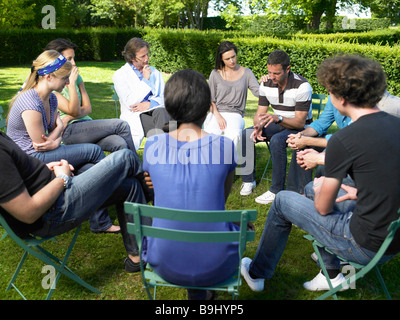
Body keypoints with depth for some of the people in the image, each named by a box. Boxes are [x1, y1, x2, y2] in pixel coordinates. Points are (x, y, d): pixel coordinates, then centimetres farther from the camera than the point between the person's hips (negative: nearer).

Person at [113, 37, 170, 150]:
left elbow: (164, 98, 13)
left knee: (161, 112, -35)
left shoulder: (155, 72, 21)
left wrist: (149, 104, -8)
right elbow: (129, 103, -6)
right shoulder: (119, 75, 7)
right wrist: (145, 80, -5)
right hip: (135, 116, -4)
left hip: (154, 110, 4)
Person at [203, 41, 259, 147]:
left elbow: (258, 92, 2)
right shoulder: (215, 74, 10)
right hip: (216, 114, 0)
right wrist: (218, 116, -8)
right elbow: (210, 99, 9)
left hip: (235, 115, 0)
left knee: (234, 136, -35)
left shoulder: (246, 73, 12)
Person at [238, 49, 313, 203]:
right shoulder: (266, 84, -5)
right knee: (246, 135, -17)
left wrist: (278, 118, -42)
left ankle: (277, 190, -25)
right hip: (279, 125, 6)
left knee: (276, 140, -37)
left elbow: (300, 122, -24)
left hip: (300, 128, -5)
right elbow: (260, 113, -1)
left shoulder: (302, 86, -22)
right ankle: (248, 180, -4)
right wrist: (258, 126, -25)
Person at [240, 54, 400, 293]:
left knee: (283, 201, 9)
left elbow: (323, 208, -10)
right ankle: (333, 274, 32)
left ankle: (257, 274, 30)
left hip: (366, 246, -7)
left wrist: (320, 187, 11)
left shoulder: (343, 139, -22)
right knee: (311, 189, 24)